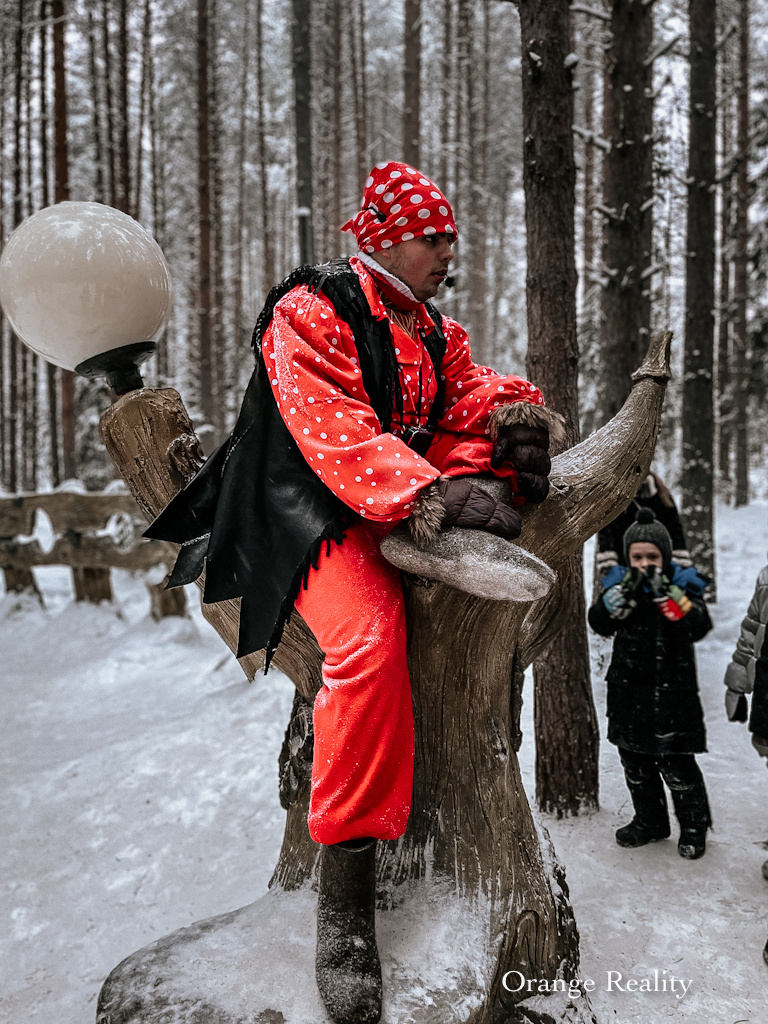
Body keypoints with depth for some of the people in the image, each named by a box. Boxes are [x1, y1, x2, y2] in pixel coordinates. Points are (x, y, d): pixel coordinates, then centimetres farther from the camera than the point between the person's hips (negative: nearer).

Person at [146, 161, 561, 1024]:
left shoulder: (437, 333, 19)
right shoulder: (310, 311, -7)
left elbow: (470, 398, 5)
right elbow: (335, 432, -22)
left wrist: (509, 414, -20)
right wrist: (435, 493, -33)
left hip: (407, 507, 9)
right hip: (310, 515, -9)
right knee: (369, 636, -33)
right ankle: (344, 894, -24)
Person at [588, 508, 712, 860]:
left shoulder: (683, 584, -7)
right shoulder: (620, 582, 0)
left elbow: (699, 627, -22)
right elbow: (600, 623, -13)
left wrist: (667, 594, -33)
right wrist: (624, 593, -28)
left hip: (672, 692, -4)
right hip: (629, 691, 4)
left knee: (677, 765, 1)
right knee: (636, 764, 16)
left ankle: (694, 825, 23)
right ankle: (649, 821, 34)